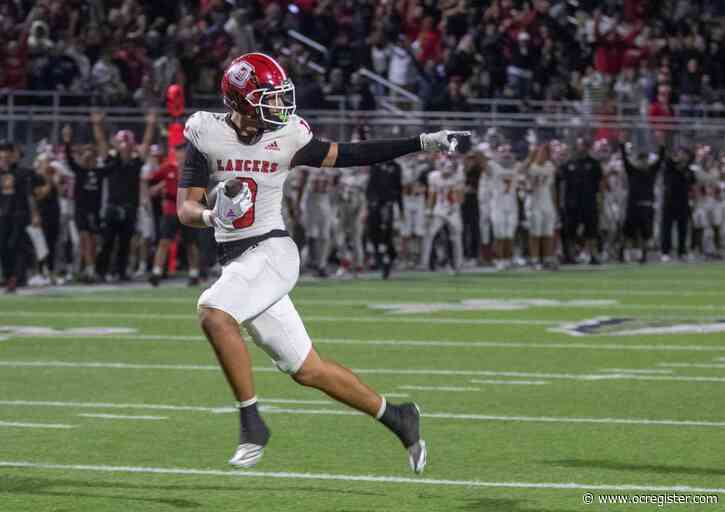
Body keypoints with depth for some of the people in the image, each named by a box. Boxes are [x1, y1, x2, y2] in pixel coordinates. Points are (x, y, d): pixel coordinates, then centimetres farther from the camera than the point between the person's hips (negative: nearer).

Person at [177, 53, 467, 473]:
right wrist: (211, 215, -24)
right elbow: (185, 209, -1)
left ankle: (252, 424, -19)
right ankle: (394, 416, 22)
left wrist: (421, 143, 4)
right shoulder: (208, 135, 0)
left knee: (213, 313, -29)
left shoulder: (287, 137, -1)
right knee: (307, 370, 6)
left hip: (272, 251, -3)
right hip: (235, 261, 3)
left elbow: (347, 155, 7)